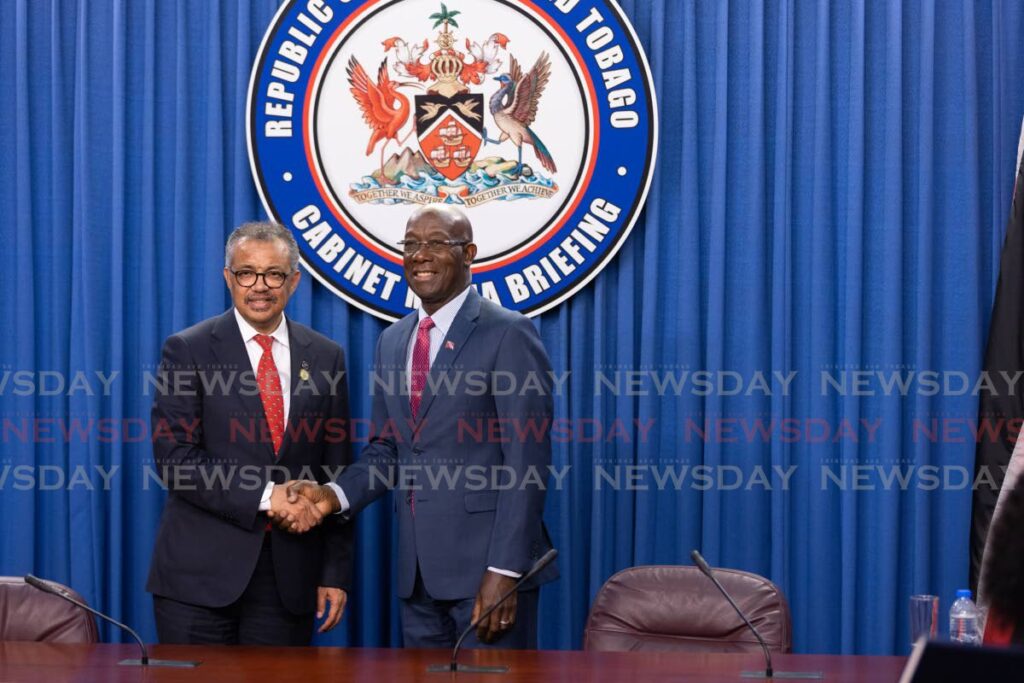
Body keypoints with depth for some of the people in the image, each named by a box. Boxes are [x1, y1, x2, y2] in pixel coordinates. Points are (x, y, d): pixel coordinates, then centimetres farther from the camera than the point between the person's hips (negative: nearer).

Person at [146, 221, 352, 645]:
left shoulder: (325, 358, 9)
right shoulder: (188, 351, 0)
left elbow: (337, 472, 9)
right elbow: (174, 458, -10)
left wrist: (335, 574, 4)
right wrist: (266, 495, -17)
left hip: (289, 576, 3)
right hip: (202, 571, -2)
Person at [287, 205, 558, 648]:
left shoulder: (508, 334, -7)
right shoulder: (392, 341, 14)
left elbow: (526, 461, -12)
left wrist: (504, 570, -19)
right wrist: (335, 495, -3)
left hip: (487, 562, -6)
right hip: (418, 570, 6)